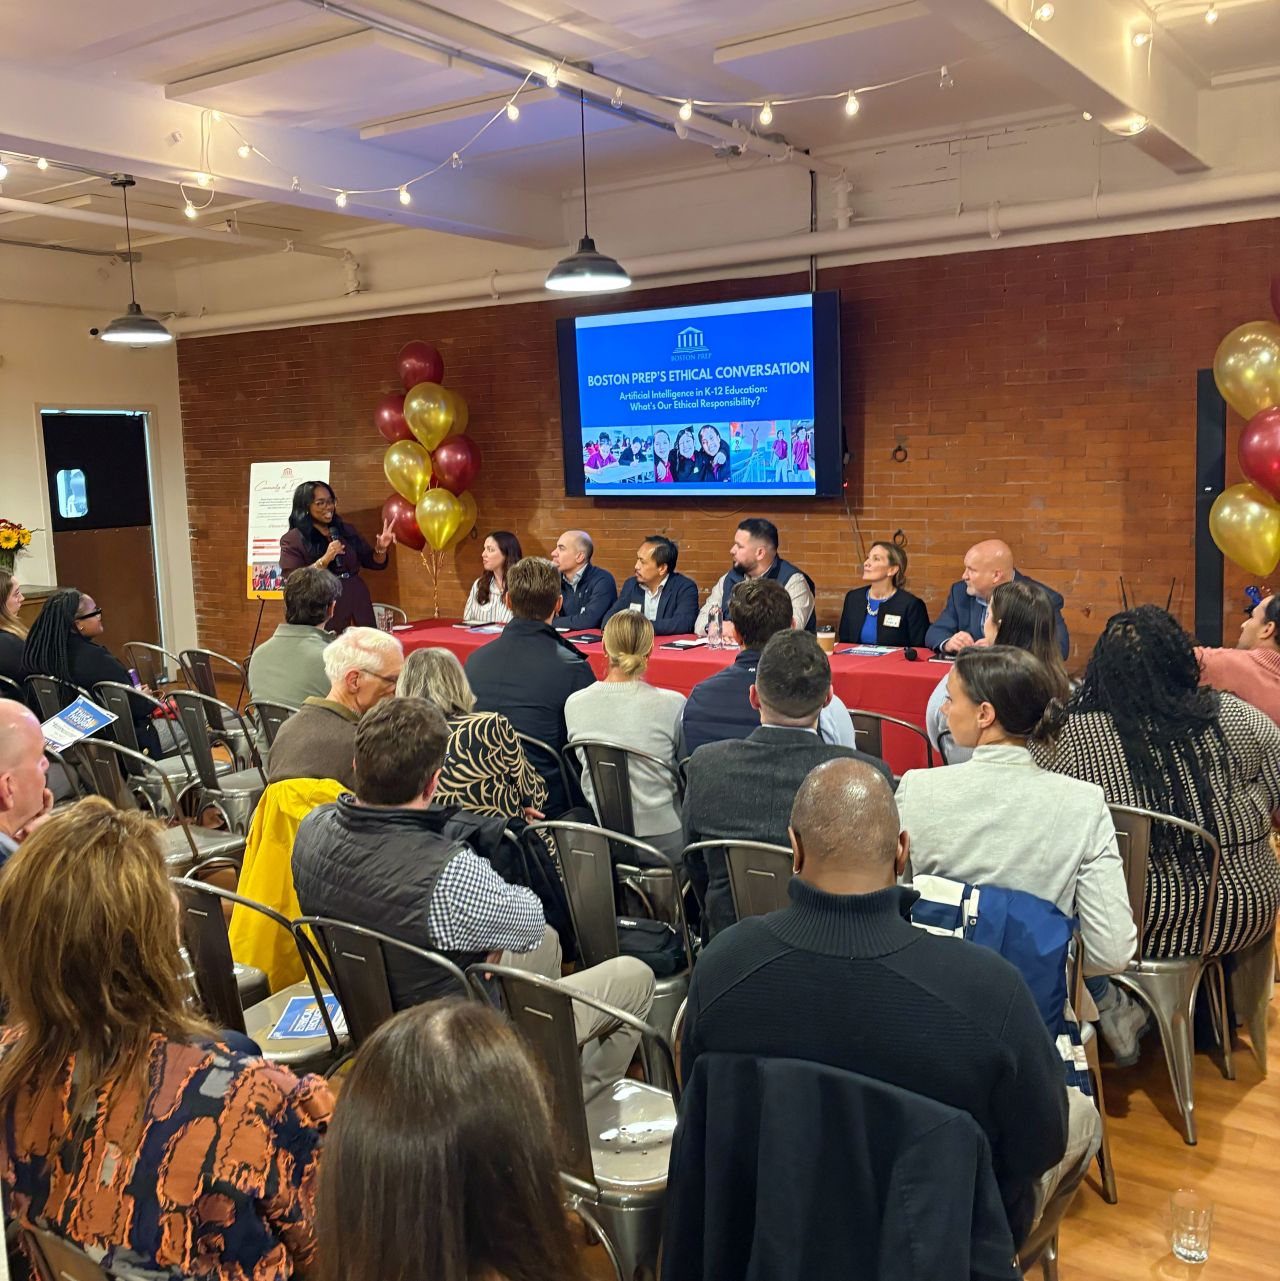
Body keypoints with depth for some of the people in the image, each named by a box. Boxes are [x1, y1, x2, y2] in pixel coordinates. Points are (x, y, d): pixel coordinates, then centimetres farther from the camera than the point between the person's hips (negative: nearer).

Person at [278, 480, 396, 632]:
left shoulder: (347, 530, 13)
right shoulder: (292, 540, -2)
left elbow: (373, 562, 16)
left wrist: (380, 549, -6)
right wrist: (324, 560, -19)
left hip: (359, 610, 4)